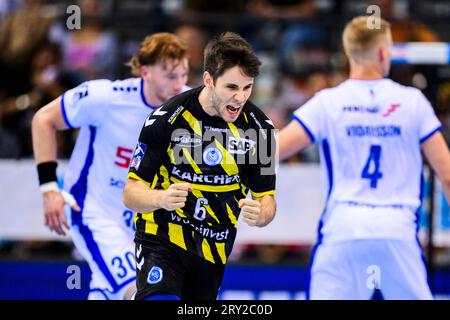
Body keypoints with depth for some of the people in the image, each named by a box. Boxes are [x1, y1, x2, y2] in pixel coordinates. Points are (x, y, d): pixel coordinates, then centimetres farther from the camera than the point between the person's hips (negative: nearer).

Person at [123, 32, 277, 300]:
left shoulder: (259, 127, -6)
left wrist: (260, 214, -24)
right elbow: (131, 193, -13)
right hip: (162, 238, -4)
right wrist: (162, 199, -36)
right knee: (160, 299, -28)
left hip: (215, 247, 4)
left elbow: (266, 197, 1)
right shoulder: (166, 119, -16)